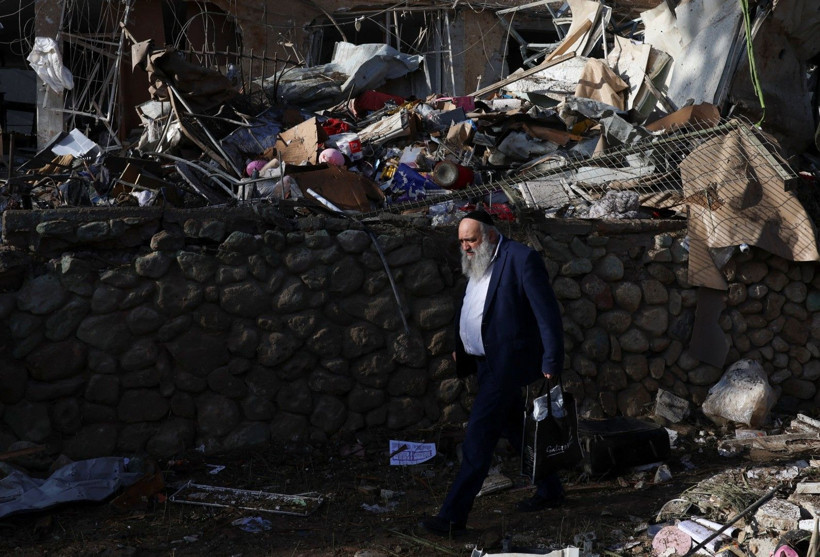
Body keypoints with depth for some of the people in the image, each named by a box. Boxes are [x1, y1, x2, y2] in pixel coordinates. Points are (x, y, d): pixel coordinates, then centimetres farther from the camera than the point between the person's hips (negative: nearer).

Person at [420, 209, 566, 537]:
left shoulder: (522, 259, -14)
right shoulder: (476, 263, 12)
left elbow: (547, 313, -15)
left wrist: (551, 362, -17)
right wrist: (459, 349, 8)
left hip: (507, 363, -9)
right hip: (486, 362, 9)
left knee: (479, 436, -12)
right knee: (516, 430, 18)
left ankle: (453, 516, -11)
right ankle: (550, 492, 34)